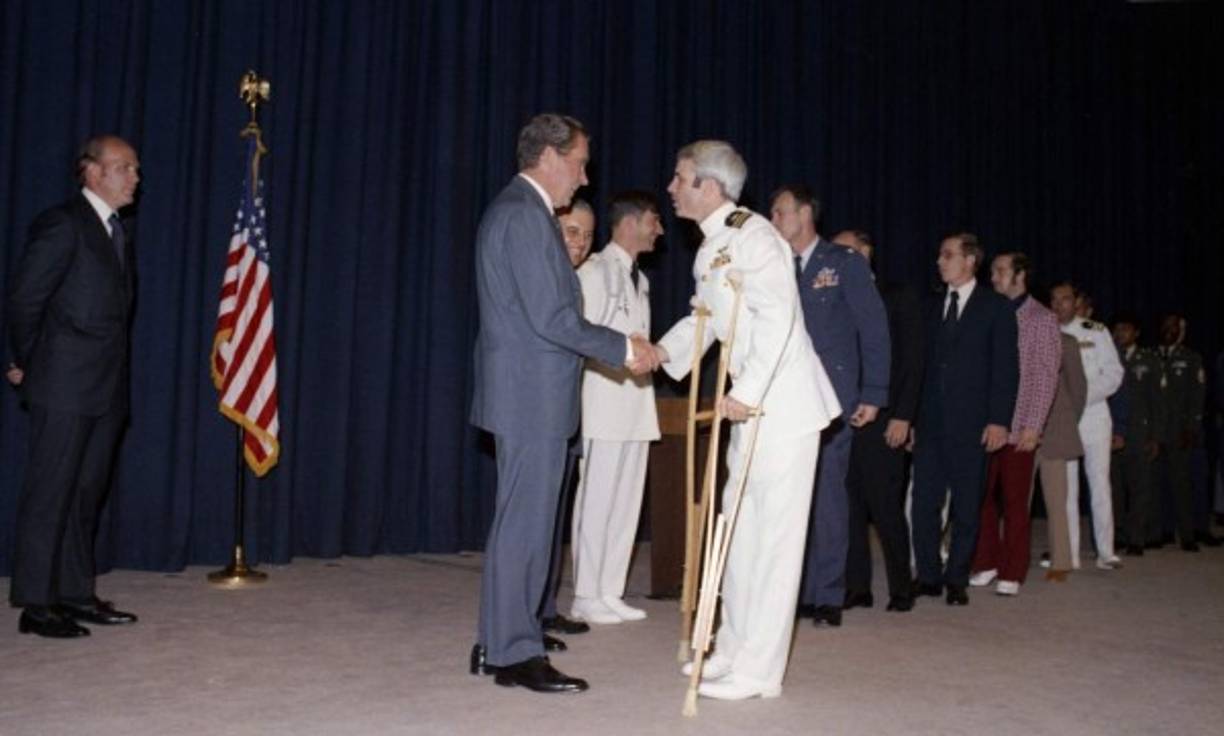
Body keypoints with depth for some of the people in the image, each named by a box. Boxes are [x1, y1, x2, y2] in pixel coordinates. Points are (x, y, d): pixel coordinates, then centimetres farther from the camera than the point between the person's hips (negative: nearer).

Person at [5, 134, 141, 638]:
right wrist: (27, 364, -1)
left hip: (106, 388, 8)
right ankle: (35, 605, 5)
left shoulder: (118, 230, 16)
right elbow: (24, 297, -10)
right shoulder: (63, 224, -9)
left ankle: (76, 594, 22)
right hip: (65, 388, -8)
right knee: (50, 494, -2)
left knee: (87, 495, 13)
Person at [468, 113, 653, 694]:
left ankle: (498, 644, 24)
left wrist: (614, 344, 15)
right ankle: (516, 653, 7)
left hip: (525, 393, 11)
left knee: (520, 520, 15)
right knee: (525, 523, -3)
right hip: (532, 394, -11)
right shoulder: (525, 214, -15)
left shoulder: (514, 210, 18)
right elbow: (550, 317, -20)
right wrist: (623, 349, -10)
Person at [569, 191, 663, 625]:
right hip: (605, 404, -8)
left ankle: (610, 593, 17)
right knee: (596, 500, -3)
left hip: (636, 404, 8)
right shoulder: (594, 272, -7)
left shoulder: (639, 279, 19)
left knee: (626, 503, 9)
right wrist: (624, 356, -18)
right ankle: (586, 597, 7)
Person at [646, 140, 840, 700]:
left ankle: (759, 670, 6)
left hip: (782, 403, -10)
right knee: (740, 529, 15)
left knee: (773, 533, -3)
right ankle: (735, 649, 28)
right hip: (750, 405, 10)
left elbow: (776, 315, -25)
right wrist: (665, 351, 7)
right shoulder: (710, 248, 13)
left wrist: (745, 393, -27)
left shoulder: (751, 234, -16)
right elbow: (705, 315, 23)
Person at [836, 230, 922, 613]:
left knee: (885, 506, -3)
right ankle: (856, 586, 10)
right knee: (848, 505, 2)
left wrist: (902, 416, -9)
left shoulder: (897, 296, 5)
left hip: (880, 419, -3)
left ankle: (901, 587, 10)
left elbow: (912, 360, 0)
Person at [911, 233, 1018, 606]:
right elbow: (925, 364, 13)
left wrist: (999, 420, -12)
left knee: (966, 506, 4)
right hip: (931, 421, 4)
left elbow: (1005, 367, -3)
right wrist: (912, 417, 7)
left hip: (970, 422, -4)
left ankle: (957, 580, 14)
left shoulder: (995, 307, 2)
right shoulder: (934, 308, 15)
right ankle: (928, 576, 12)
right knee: (924, 501, 2)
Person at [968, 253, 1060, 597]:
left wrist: (1032, 426, -11)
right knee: (982, 497, 3)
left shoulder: (1041, 319, 1)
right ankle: (986, 564, 16)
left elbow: (1045, 377, -4)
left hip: (1018, 427, -3)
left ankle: (1012, 573, 11)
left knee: (1014, 501, 2)